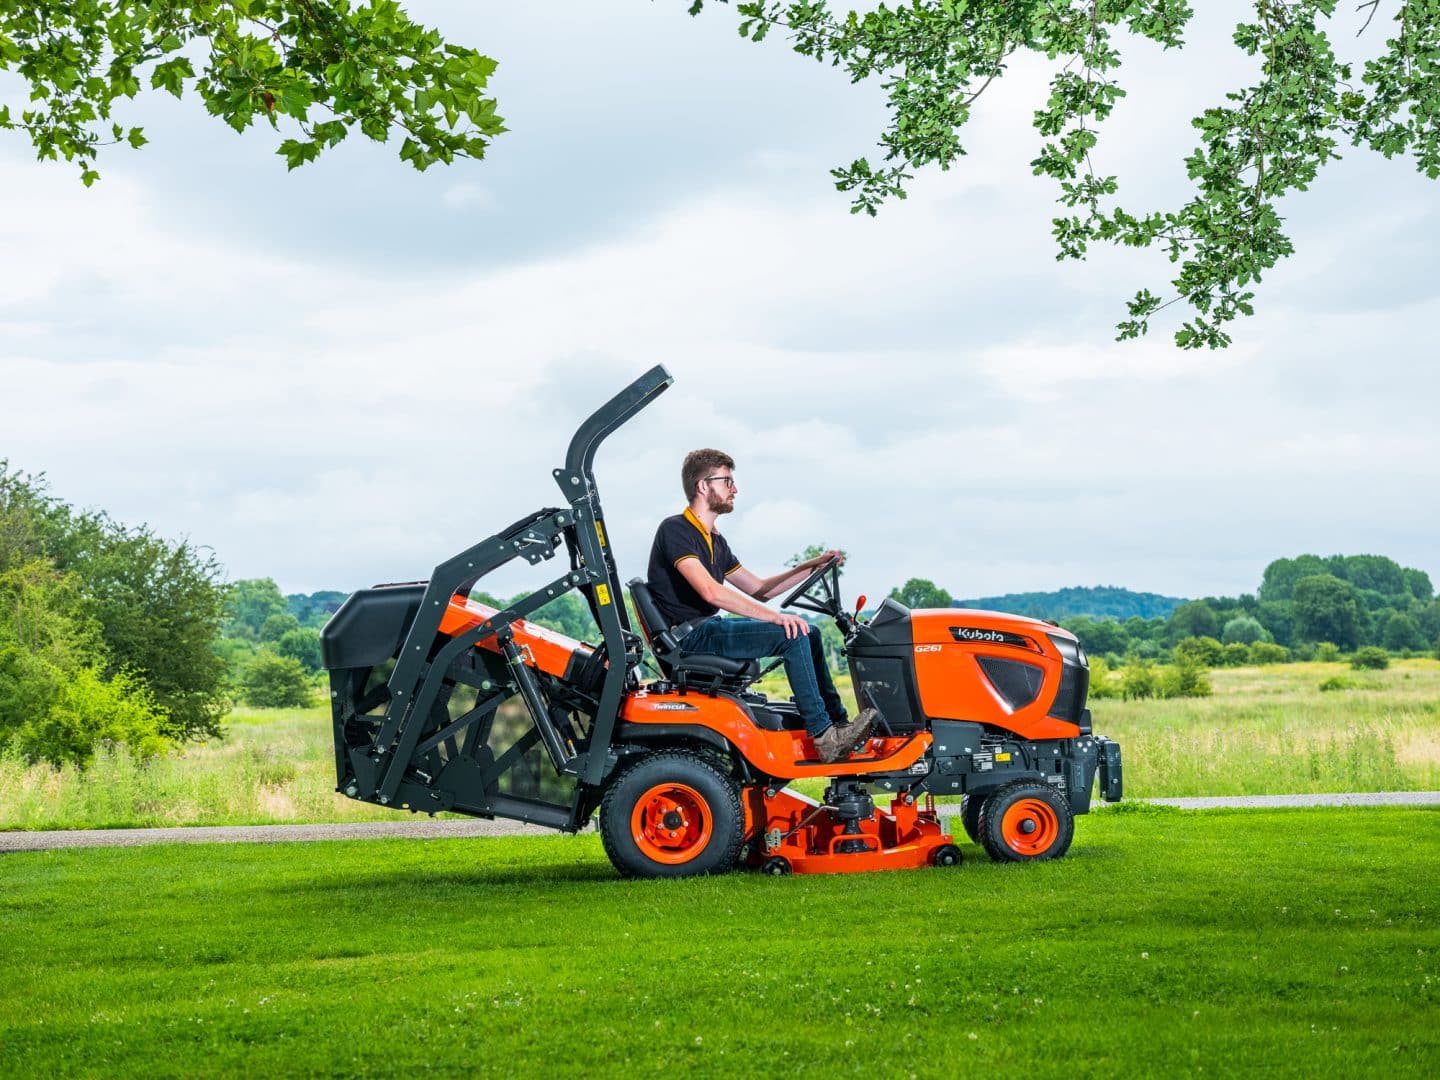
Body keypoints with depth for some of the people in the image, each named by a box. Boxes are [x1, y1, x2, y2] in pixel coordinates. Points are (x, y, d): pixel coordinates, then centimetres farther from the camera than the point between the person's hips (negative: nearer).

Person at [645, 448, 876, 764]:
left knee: (806, 632, 7)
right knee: (792, 635, -20)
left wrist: (812, 566, 12)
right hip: (689, 637, -10)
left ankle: (839, 722, 4)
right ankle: (824, 737, -21)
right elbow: (710, 592, -24)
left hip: (710, 628, 10)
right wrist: (772, 616, -28)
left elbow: (758, 589, 23)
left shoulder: (714, 541, 20)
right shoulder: (674, 530, -11)